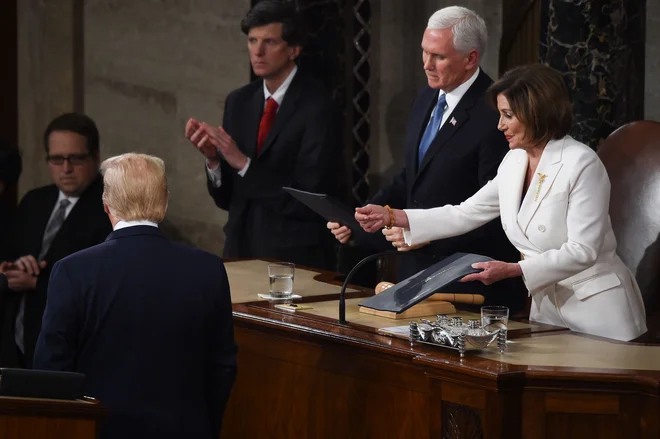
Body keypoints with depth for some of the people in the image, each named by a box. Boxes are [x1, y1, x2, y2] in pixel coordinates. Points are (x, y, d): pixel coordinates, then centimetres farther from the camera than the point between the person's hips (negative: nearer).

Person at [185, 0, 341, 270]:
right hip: (242, 248, 5)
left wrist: (244, 163, -22)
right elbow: (225, 198, 8)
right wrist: (212, 158, -12)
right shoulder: (238, 102, 6)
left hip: (294, 257, -5)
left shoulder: (317, 109, -13)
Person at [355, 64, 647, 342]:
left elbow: (582, 251, -20)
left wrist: (512, 270, -26)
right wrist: (393, 217, 1)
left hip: (597, 309, -7)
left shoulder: (582, 165, -17)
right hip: (546, 304, 7)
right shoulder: (514, 162, 5)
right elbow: (466, 214, 8)